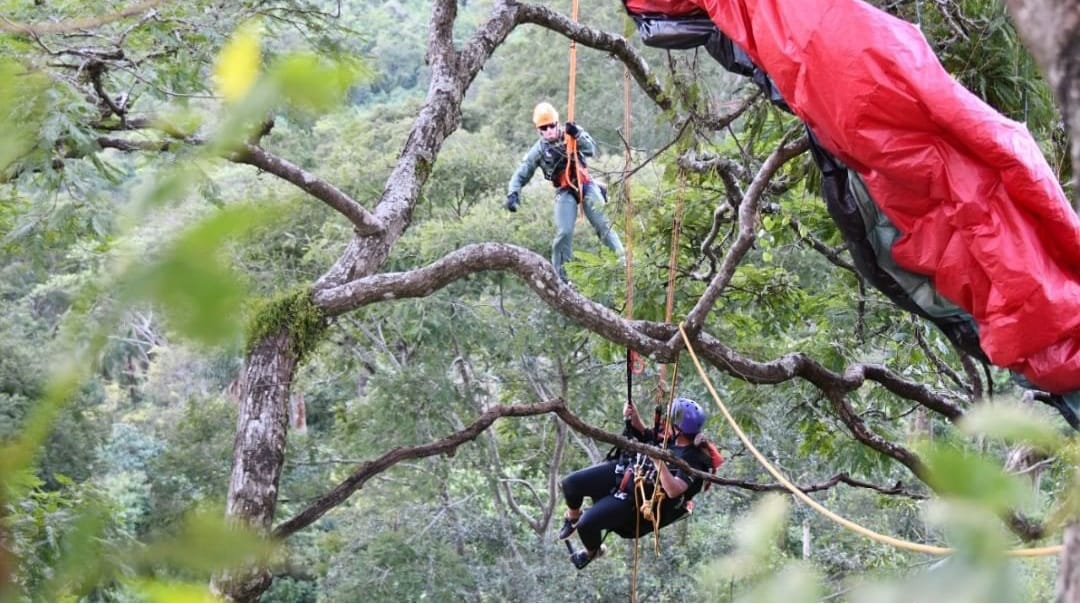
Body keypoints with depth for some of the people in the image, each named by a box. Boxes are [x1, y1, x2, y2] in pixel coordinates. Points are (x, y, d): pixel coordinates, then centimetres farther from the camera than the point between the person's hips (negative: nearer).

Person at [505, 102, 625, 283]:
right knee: (563, 233, -11)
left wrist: (578, 136, -30)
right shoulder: (539, 150, 0)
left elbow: (591, 150, -14)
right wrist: (512, 194, -15)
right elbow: (520, 176, 2)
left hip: (586, 184, 0)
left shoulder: (570, 134, -1)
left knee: (603, 224, -7)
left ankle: (622, 259, -5)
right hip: (564, 191, 0)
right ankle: (560, 275, 0)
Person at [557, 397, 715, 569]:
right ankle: (573, 517, 32)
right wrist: (634, 417, -2)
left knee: (586, 524, -16)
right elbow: (646, 436, 16)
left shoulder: (692, 460, -25)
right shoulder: (672, 438, -4)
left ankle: (593, 552, 22)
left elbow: (673, 491, -38)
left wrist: (659, 462, -41)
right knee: (571, 483, -3)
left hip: (633, 499, -7)